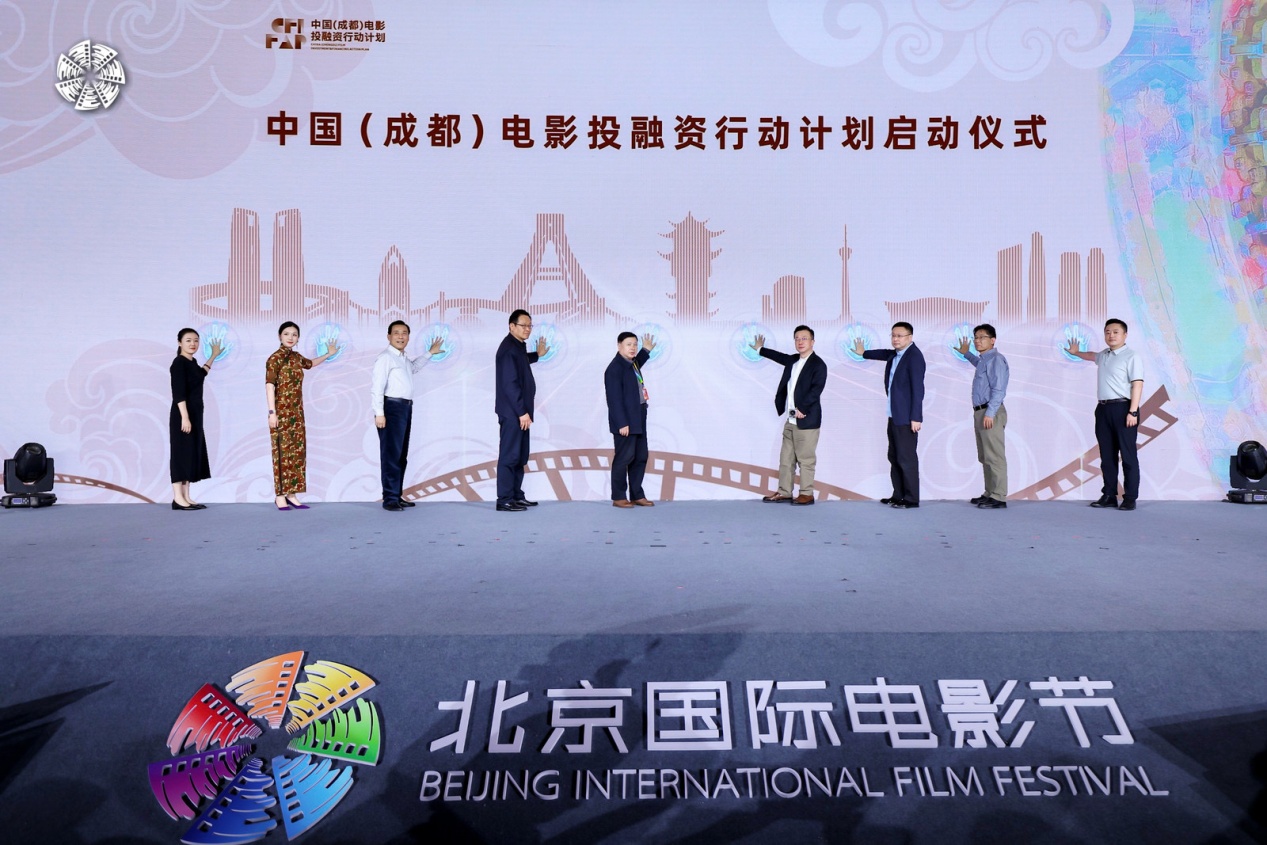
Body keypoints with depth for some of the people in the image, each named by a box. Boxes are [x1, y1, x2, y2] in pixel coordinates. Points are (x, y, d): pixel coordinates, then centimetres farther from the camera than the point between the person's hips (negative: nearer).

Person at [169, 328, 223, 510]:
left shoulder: (192, 362, 13)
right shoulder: (179, 363, -12)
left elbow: (200, 375, 37)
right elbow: (178, 393, -19)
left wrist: (214, 355, 38)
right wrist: (184, 417, -24)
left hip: (195, 414, 9)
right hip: (183, 414, -9)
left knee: (192, 453, 9)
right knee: (182, 453, -7)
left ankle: (186, 497, 13)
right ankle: (177, 498, -5)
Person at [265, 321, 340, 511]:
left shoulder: (297, 357, 12)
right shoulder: (275, 358, -9)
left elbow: (310, 364, 36)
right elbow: (269, 385, -15)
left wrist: (328, 354, 37)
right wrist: (272, 412, -21)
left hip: (296, 411, 7)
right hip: (282, 411, -7)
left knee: (297, 451, 6)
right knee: (283, 452, -6)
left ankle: (291, 494, 10)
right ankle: (280, 496, -2)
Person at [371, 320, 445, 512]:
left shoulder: (403, 358, 18)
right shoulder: (385, 357, -10)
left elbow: (413, 367, 43)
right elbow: (376, 387, -16)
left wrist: (430, 353, 43)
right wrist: (379, 413, -23)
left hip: (405, 408, 9)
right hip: (392, 408, -9)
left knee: (401, 456, 12)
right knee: (391, 454, -10)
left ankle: (397, 496, 18)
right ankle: (390, 499, -8)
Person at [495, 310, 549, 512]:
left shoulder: (518, 346, 14)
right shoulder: (508, 348, -16)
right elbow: (509, 384, -22)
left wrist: (537, 355, 29)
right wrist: (522, 412, -22)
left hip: (519, 411, 10)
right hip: (512, 412, -10)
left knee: (520, 456, 13)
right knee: (509, 456, -7)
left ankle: (516, 496, 20)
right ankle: (504, 500, -4)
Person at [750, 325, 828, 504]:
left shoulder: (818, 364, -8)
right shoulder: (793, 360, 15)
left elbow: (816, 389, -19)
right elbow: (780, 356, 34)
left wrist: (802, 408, -24)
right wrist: (760, 349, 47)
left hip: (806, 420, -8)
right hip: (790, 420, 8)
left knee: (805, 459, -3)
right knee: (786, 458, 11)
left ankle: (807, 494, 4)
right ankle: (784, 492, 17)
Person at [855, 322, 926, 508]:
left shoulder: (914, 356, -14)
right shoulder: (895, 354, 12)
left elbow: (918, 388, -18)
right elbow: (886, 354, 37)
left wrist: (916, 417, -21)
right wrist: (864, 353, 53)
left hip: (906, 418, -9)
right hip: (894, 416, 9)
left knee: (907, 458, -6)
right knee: (894, 457, 13)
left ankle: (911, 499, 1)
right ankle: (898, 495, 20)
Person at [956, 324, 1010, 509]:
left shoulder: (996, 359, -12)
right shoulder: (984, 360, 18)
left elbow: (999, 389, -21)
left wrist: (990, 413, -27)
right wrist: (966, 353, 52)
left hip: (990, 413, -10)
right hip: (980, 412, 10)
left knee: (994, 457, -10)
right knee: (984, 457, 13)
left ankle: (999, 497, -10)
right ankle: (989, 493, 18)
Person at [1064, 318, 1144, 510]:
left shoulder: (1131, 357, -7)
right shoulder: (1103, 356, 18)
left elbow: (1137, 385, -14)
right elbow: (1092, 356, 44)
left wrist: (1133, 412, -21)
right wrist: (1077, 353, 60)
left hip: (1123, 408, -8)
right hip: (1103, 408, 8)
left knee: (1128, 456, -4)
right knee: (1107, 456, 9)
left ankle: (1130, 498, -2)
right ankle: (1109, 496, 14)